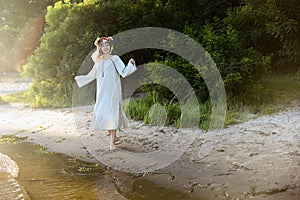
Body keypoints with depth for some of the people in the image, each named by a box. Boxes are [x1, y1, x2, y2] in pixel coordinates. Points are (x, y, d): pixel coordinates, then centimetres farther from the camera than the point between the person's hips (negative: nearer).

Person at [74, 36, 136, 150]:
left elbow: (124, 72, -5)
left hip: (113, 91, -4)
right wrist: (78, 79, 35)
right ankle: (112, 134, 14)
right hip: (102, 92, 5)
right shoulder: (99, 62, 16)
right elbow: (90, 76, 29)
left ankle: (112, 141, -4)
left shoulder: (115, 59, 4)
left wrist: (131, 64, -21)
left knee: (112, 113, -9)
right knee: (100, 113, -4)